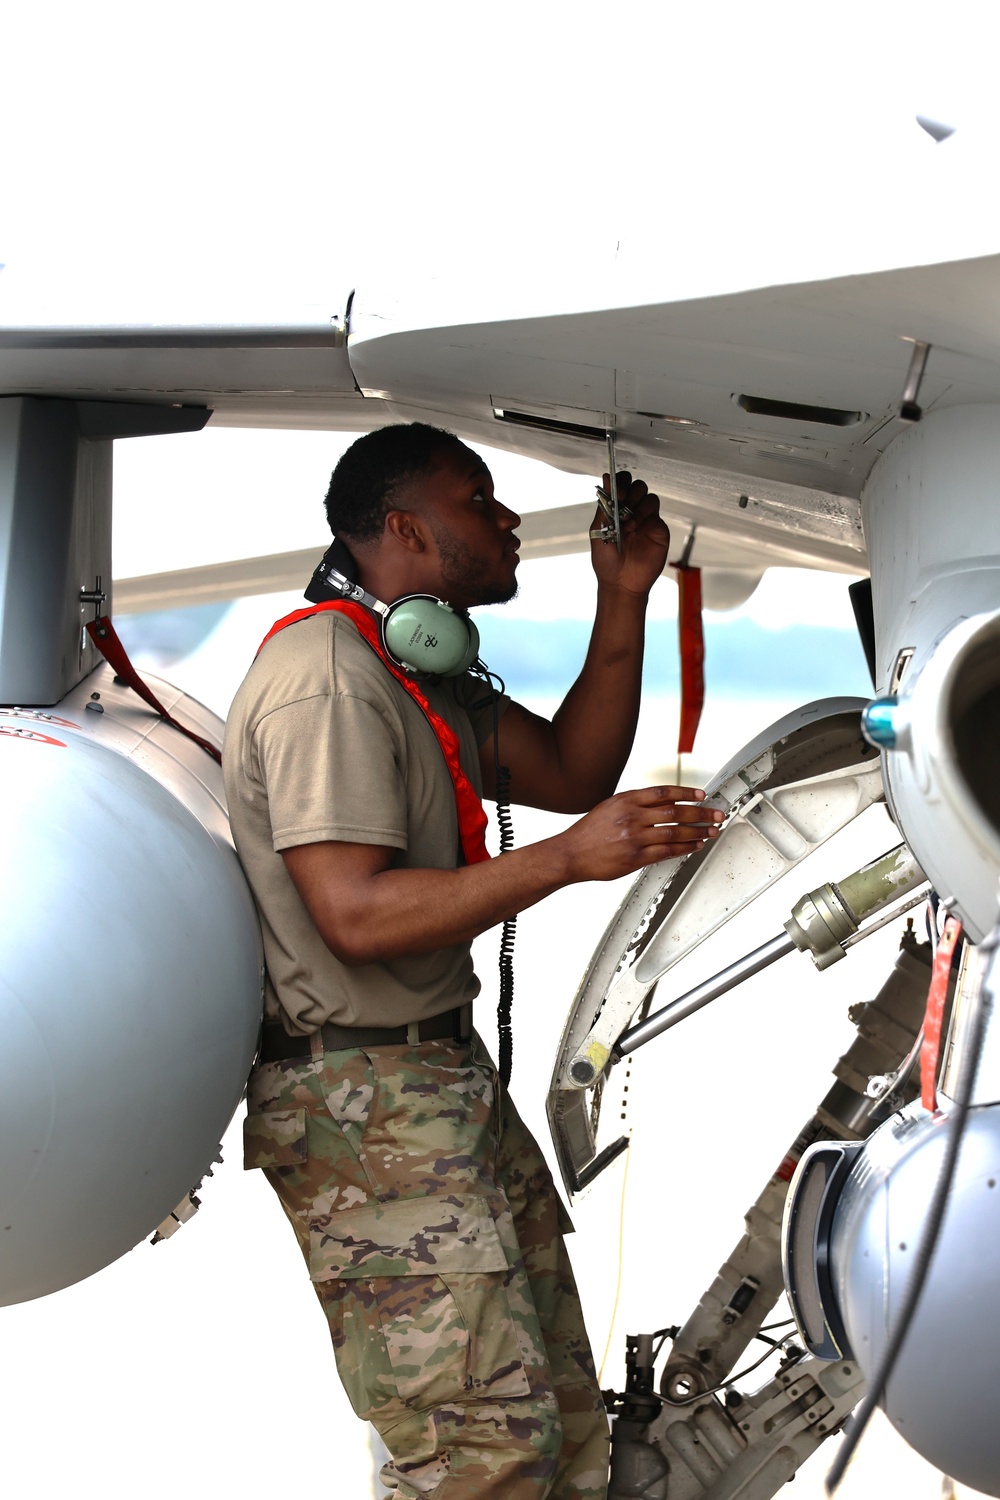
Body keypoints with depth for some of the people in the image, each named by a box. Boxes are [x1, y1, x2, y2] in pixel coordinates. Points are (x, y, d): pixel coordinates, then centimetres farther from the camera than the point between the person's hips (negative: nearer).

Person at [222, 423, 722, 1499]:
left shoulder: (428, 676, 18)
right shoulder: (326, 681, -17)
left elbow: (570, 770, 14)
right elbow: (357, 914, -24)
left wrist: (623, 603, 6)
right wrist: (568, 858, -25)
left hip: (450, 1074, 10)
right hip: (363, 1104, -10)